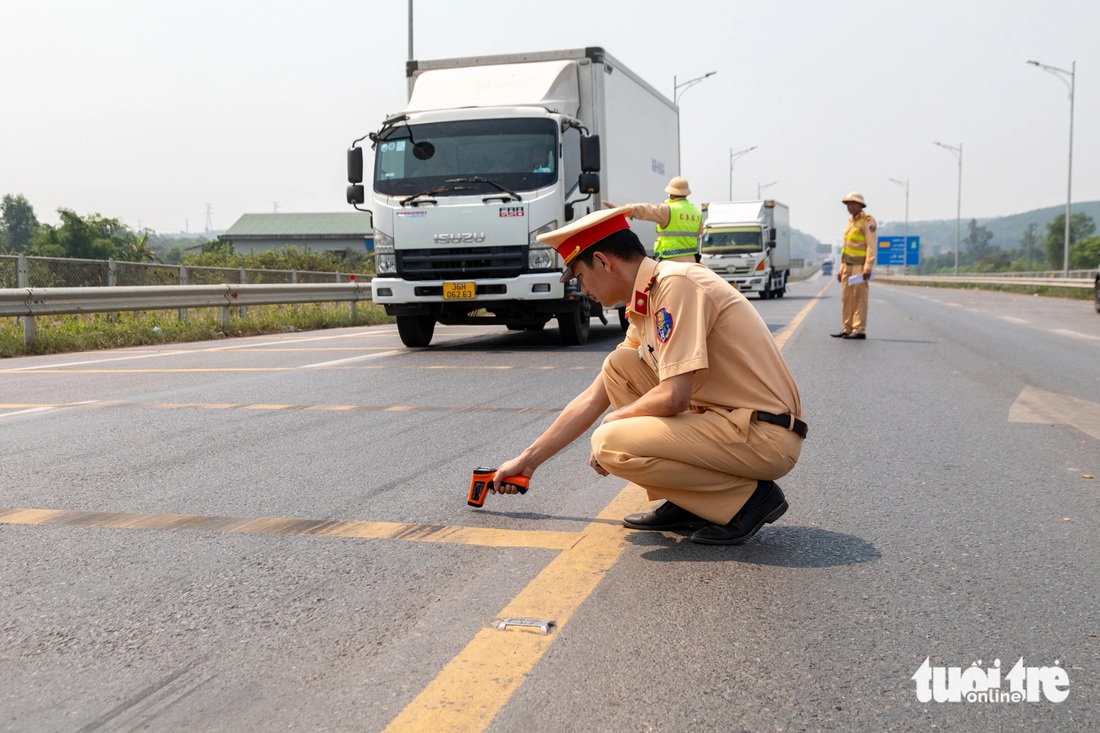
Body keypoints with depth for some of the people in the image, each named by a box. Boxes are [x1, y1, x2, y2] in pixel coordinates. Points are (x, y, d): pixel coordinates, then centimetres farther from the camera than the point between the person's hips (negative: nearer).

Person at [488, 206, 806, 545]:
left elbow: (673, 397, -24)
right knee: (618, 365, 10)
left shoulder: (676, 283, -16)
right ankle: (683, 503, 9)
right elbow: (592, 400, 18)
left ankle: (747, 497, -4)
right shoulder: (644, 307, 13)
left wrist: (616, 419, -3)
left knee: (611, 442, -18)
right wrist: (528, 460, 21)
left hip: (766, 435, -9)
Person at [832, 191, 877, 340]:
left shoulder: (867, 221, -7)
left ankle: (859, 330, -7)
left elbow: (872, 246, -14)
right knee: (846, 298, 7)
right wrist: (841, 268, 20)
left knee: (859, 298, -8)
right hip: (847, 265, 8)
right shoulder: (851, 221, 19)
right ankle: (847, 328, 12)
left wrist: (868, 267, -21)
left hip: (860, 266, -8)